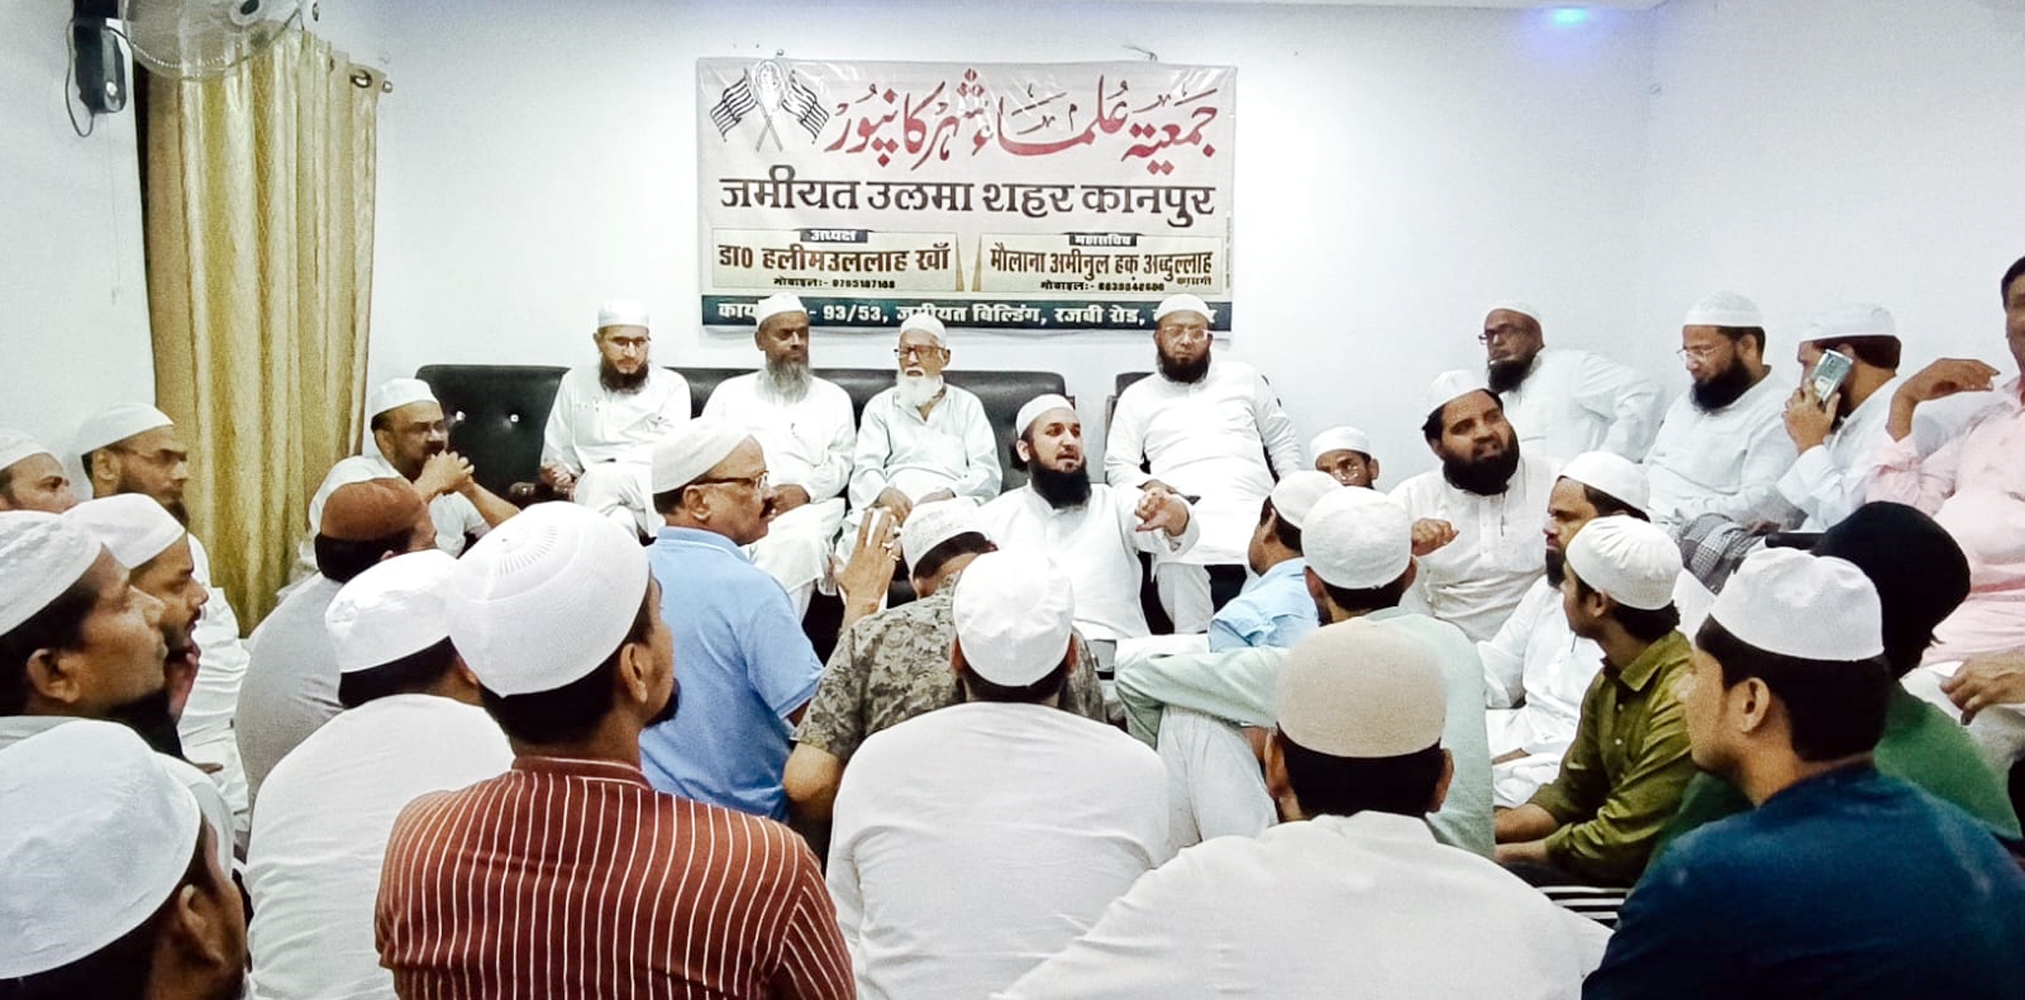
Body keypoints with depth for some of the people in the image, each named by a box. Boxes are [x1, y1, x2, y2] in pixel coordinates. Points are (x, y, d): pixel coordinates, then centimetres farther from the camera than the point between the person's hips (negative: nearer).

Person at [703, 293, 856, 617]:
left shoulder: (833, 397, 22)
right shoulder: (729, 392, 24)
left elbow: (841, 460, 11)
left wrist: (805, 490, -10)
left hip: (807, 505, 0)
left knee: (802, 539, -37)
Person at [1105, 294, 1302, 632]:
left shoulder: (1244, 378, 23)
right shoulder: (1137, 396, 20)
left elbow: (1282, 439, 25)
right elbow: (1118, 465, 13)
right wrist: (1145, 485, -9)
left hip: (1253, 512, 1)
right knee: (1177, 565, -35)